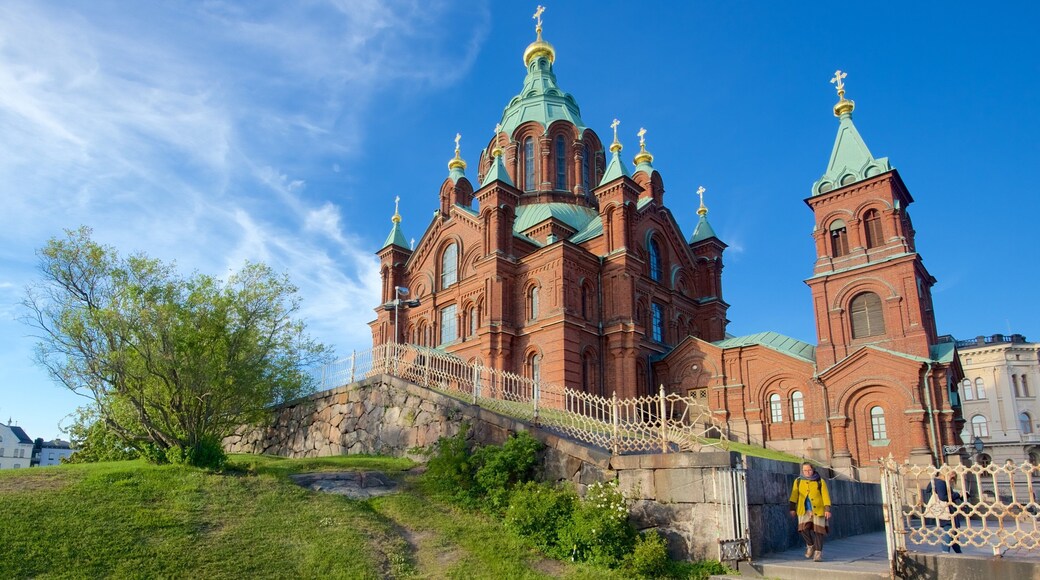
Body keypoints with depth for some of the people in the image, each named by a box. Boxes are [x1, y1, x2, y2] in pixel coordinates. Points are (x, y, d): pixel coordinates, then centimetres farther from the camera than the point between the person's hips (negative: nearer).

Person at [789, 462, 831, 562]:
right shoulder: (798, 481, 5)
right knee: (804, 528, -10)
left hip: (818, 510, -1)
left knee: (818, 531, -4)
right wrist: (792, 508, 0)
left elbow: (825, 496, -3)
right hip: (804, 510, 1)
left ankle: (818, 553, 6)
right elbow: (794, 495, 4)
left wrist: (827, 509, -10)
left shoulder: (820, 481, 1)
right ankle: (810, 545, 17)